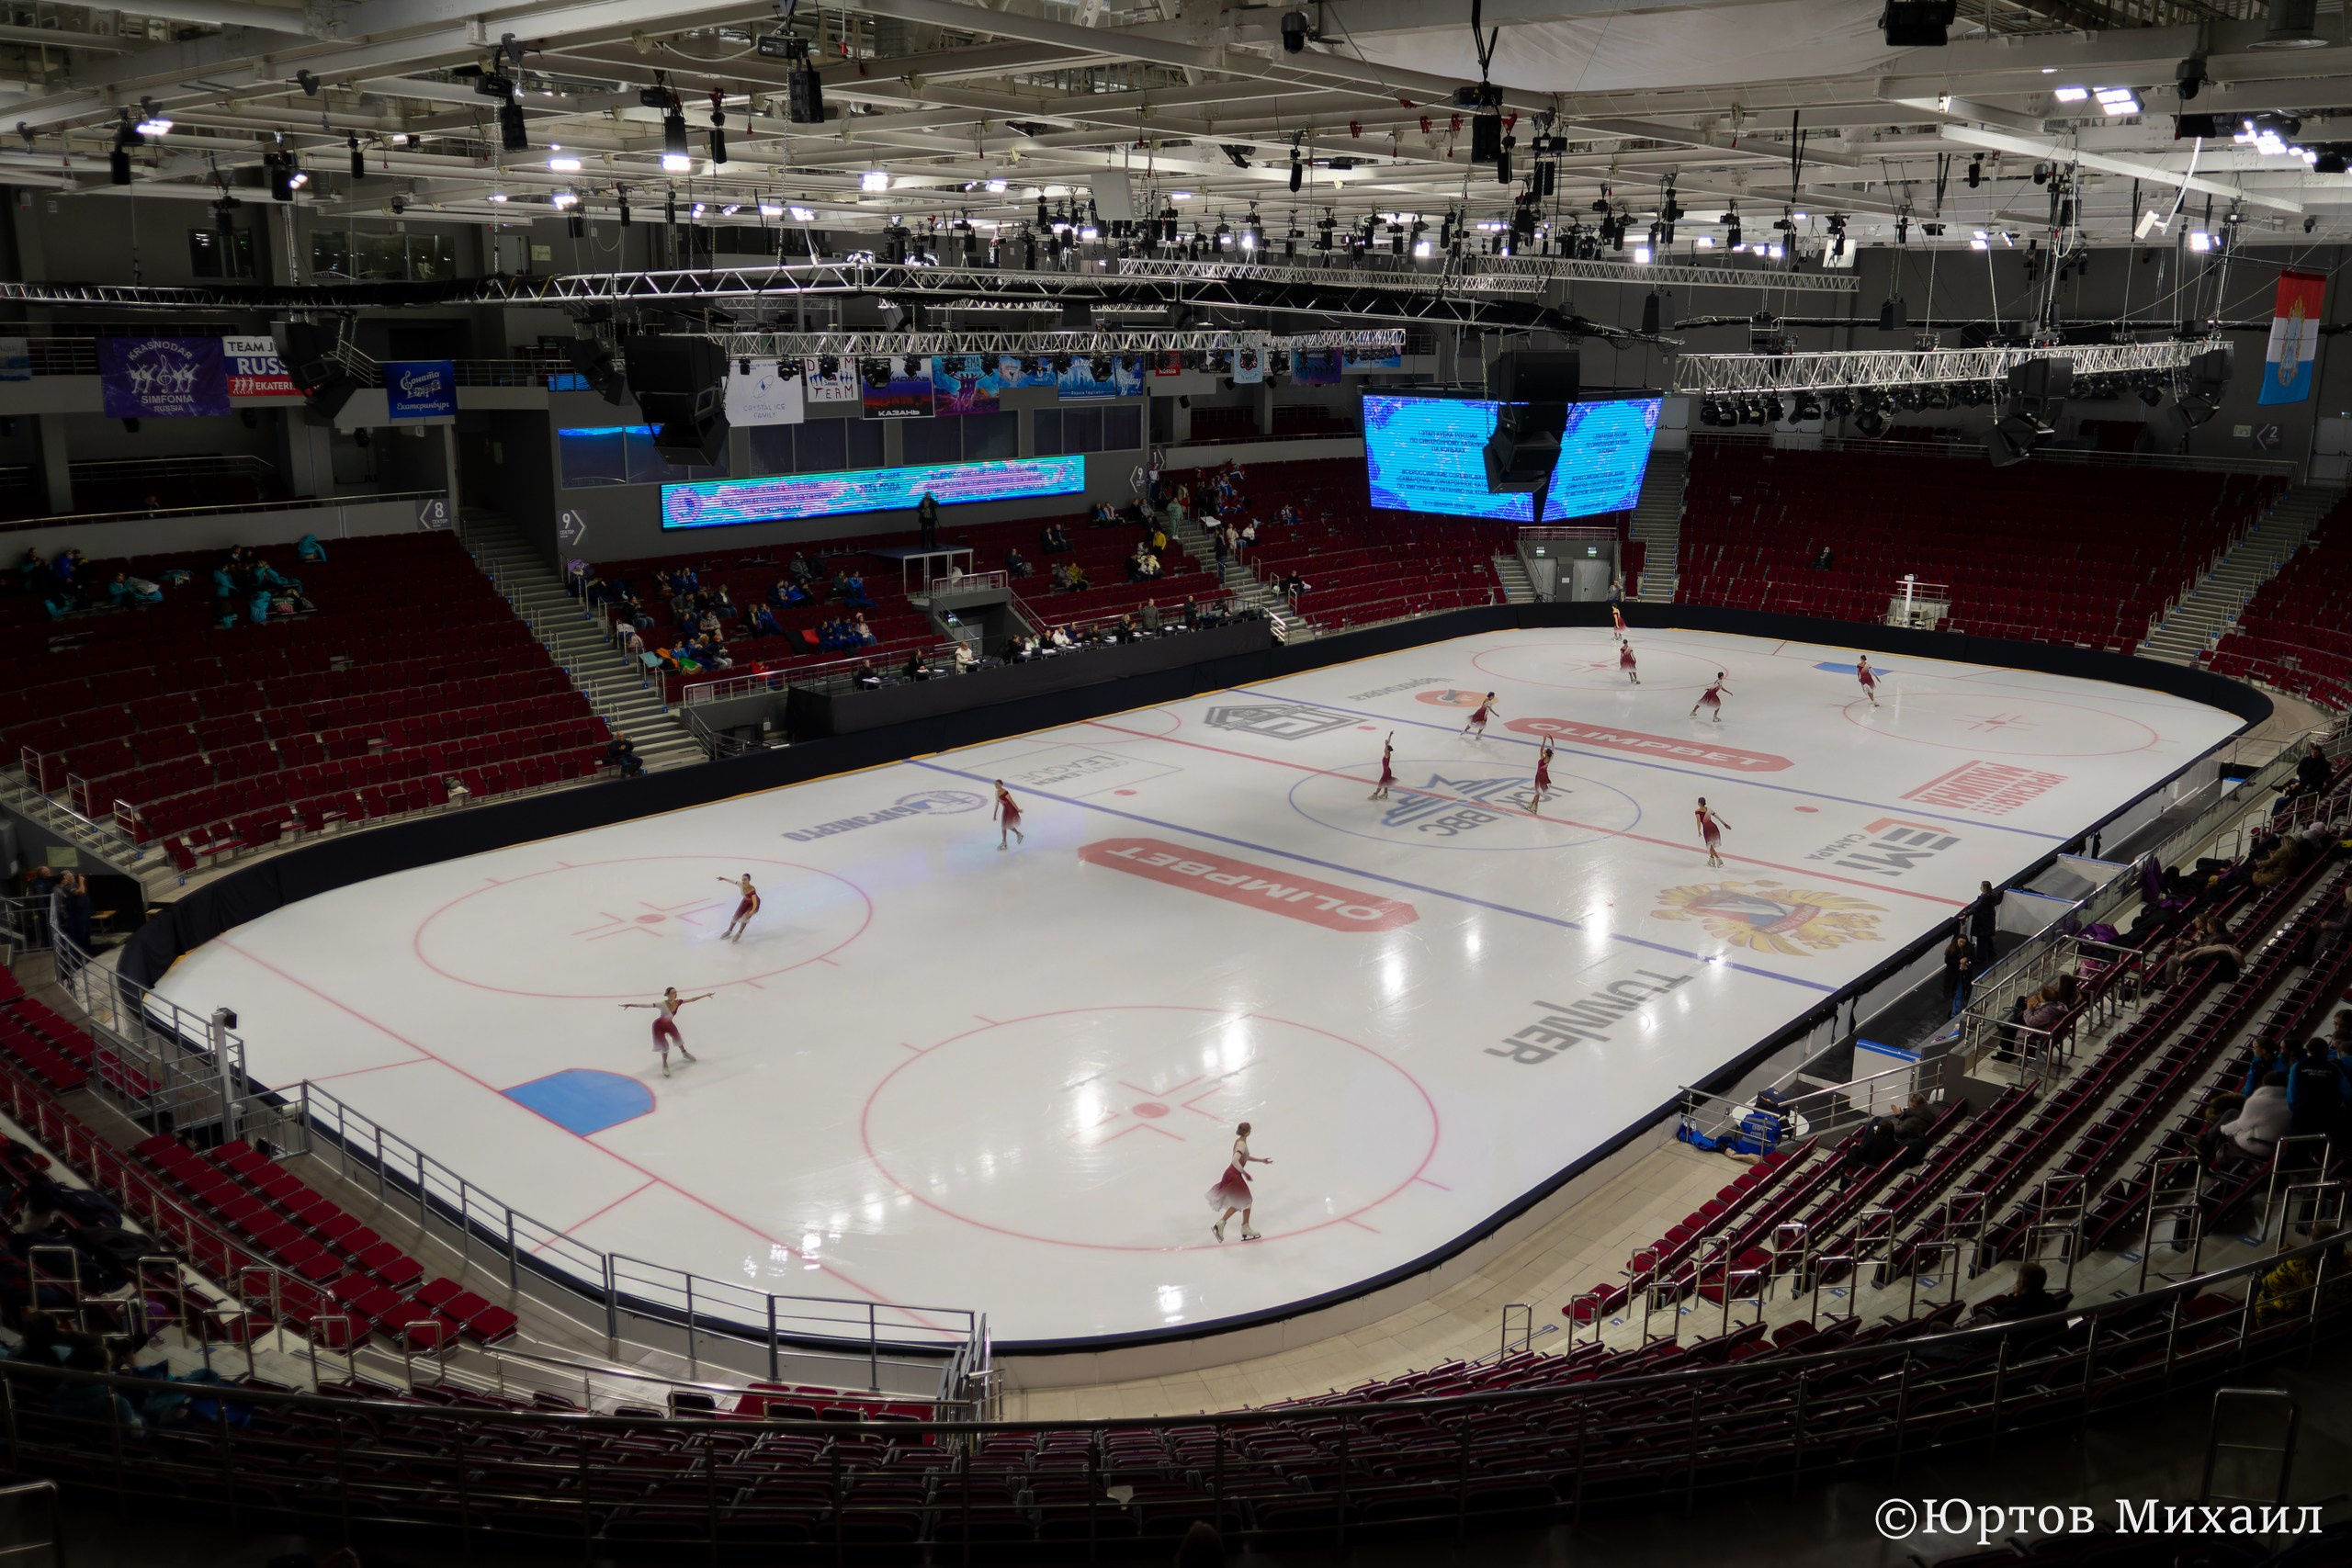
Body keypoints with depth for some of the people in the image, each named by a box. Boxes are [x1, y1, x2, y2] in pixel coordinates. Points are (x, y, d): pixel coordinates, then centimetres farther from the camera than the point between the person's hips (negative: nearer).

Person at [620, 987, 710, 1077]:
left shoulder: (678, 1002, -22)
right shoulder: (662, 1004, -37)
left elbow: (692, 999, -13)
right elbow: (647, 1005, -45)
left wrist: (706, 995, -10)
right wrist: (631, 1004, -54)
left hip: (669, 1024, 5)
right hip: (659, 1026, -5)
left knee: (678, 1038, 23)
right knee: (664, 1046, -5)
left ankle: (684, 1053, 55)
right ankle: (665, 1065, 22)